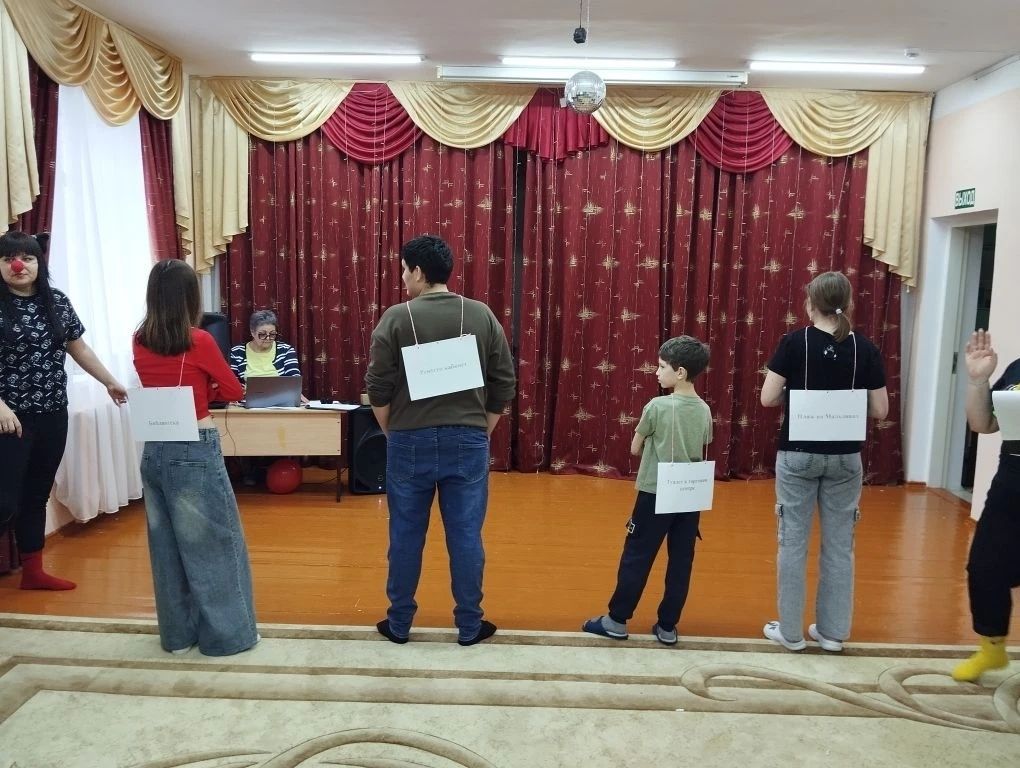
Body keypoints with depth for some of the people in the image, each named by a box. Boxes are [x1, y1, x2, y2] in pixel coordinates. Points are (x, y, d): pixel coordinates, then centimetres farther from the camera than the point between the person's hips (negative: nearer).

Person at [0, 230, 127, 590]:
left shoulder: (57, 301, 6)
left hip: (53, 415, 5)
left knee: (37, 495, 15)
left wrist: (110, 382, 16)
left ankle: (33, 571, 26)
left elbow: (79, 348, 15)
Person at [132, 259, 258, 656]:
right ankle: (226, 634, 16)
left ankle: (177, 633, 27)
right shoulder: (198, 341, -13)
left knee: (167, 544, 15)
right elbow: (233, 390, 0)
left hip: (154, 451, 6)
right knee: (214, 544, 6)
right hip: (195, 453, -6)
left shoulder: (140, 342, 3)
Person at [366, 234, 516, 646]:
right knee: (466, 535, 9)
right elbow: (504, 384, 3)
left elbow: (378, 388, -5)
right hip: (467, 441, 2)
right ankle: (469, 625, 20)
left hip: (410, 441, -1)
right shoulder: (482, 316, 1)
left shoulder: (397, 317, -6)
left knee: (406, 534, 11)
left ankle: (399, 623, 24)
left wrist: (392, 432, 10)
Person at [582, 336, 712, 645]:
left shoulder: (657, 406, -12)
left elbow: (635, 449, -3)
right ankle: (667, 627, 18)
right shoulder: (705, 410, 3)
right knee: (681, 562, 9)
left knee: (636, 557, 5)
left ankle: (617, 620, 14)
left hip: (656, 494, -5)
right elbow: (702, 456, 11)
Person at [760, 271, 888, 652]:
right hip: (845, 457, 2)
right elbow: (879, 409, 1)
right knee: (839, 545, 12)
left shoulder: (795, 342, -8)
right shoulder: (865, 348, -2)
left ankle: (790, 631, 15)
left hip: (798, 454, -2)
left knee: (793, 542, 7)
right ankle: (832, 631, 22)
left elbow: (767, 398, -9)